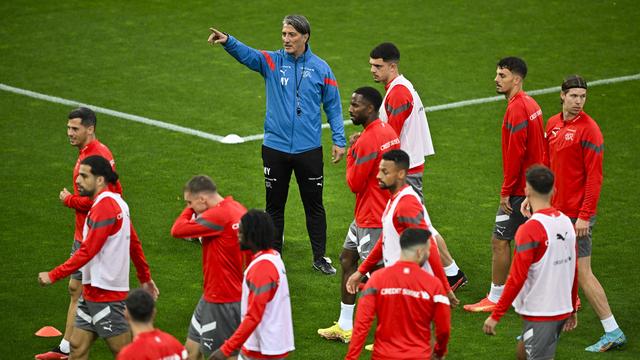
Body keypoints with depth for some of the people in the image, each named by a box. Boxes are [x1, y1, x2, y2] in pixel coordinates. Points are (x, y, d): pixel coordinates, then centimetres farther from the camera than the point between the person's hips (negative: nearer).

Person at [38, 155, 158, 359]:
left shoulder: (104, 206, -19)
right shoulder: (116, 202, 12)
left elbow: (87, 252, -22)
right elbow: (135, 244, 20)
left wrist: (53, 276, -18)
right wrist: (145, 277, 28)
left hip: (105, 293, -10)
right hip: (92, 292, 10)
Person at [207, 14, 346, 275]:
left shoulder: (320, 68, 0)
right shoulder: (272, 62, -2)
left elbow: (333, 105, 6)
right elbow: (247, 54, -22)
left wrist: (339, 141, 1)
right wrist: (227, 41, -42)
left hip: (309, 150, 0)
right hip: (275, 148, 0)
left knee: (314, 205, 8)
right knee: (275, 206, 10)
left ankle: (320, 257, 20)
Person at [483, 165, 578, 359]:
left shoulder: (530, 229, -18)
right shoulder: (566, 222, 4)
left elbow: (517, 278, -19)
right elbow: (574, 270, 12)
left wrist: (495, 315, -12)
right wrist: (572, 308, 24)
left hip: (539, 314, -7)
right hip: (562, 310, 7)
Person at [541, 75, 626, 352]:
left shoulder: (588, 129, -13)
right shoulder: (553, 124, 10)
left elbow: (594, 176, -16)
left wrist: (585, 215, -19)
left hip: (577, 214, -7)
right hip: (556, 210, 7)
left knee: (582, 273, -6)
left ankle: (613, 333, 1)